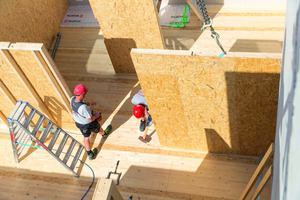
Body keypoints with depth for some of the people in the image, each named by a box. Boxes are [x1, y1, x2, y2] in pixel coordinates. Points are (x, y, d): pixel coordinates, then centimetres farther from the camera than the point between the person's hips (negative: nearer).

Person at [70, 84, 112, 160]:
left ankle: (90, 154, 44)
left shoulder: (72, 99, -23)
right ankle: (104, 134, 65)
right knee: (98, 128, 29)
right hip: (88, 124, -5)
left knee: (86, 137, 26)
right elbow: (90, 119, -30)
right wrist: (96, 115, -11)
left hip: (78, 123, 5)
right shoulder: (84, 107, -44)